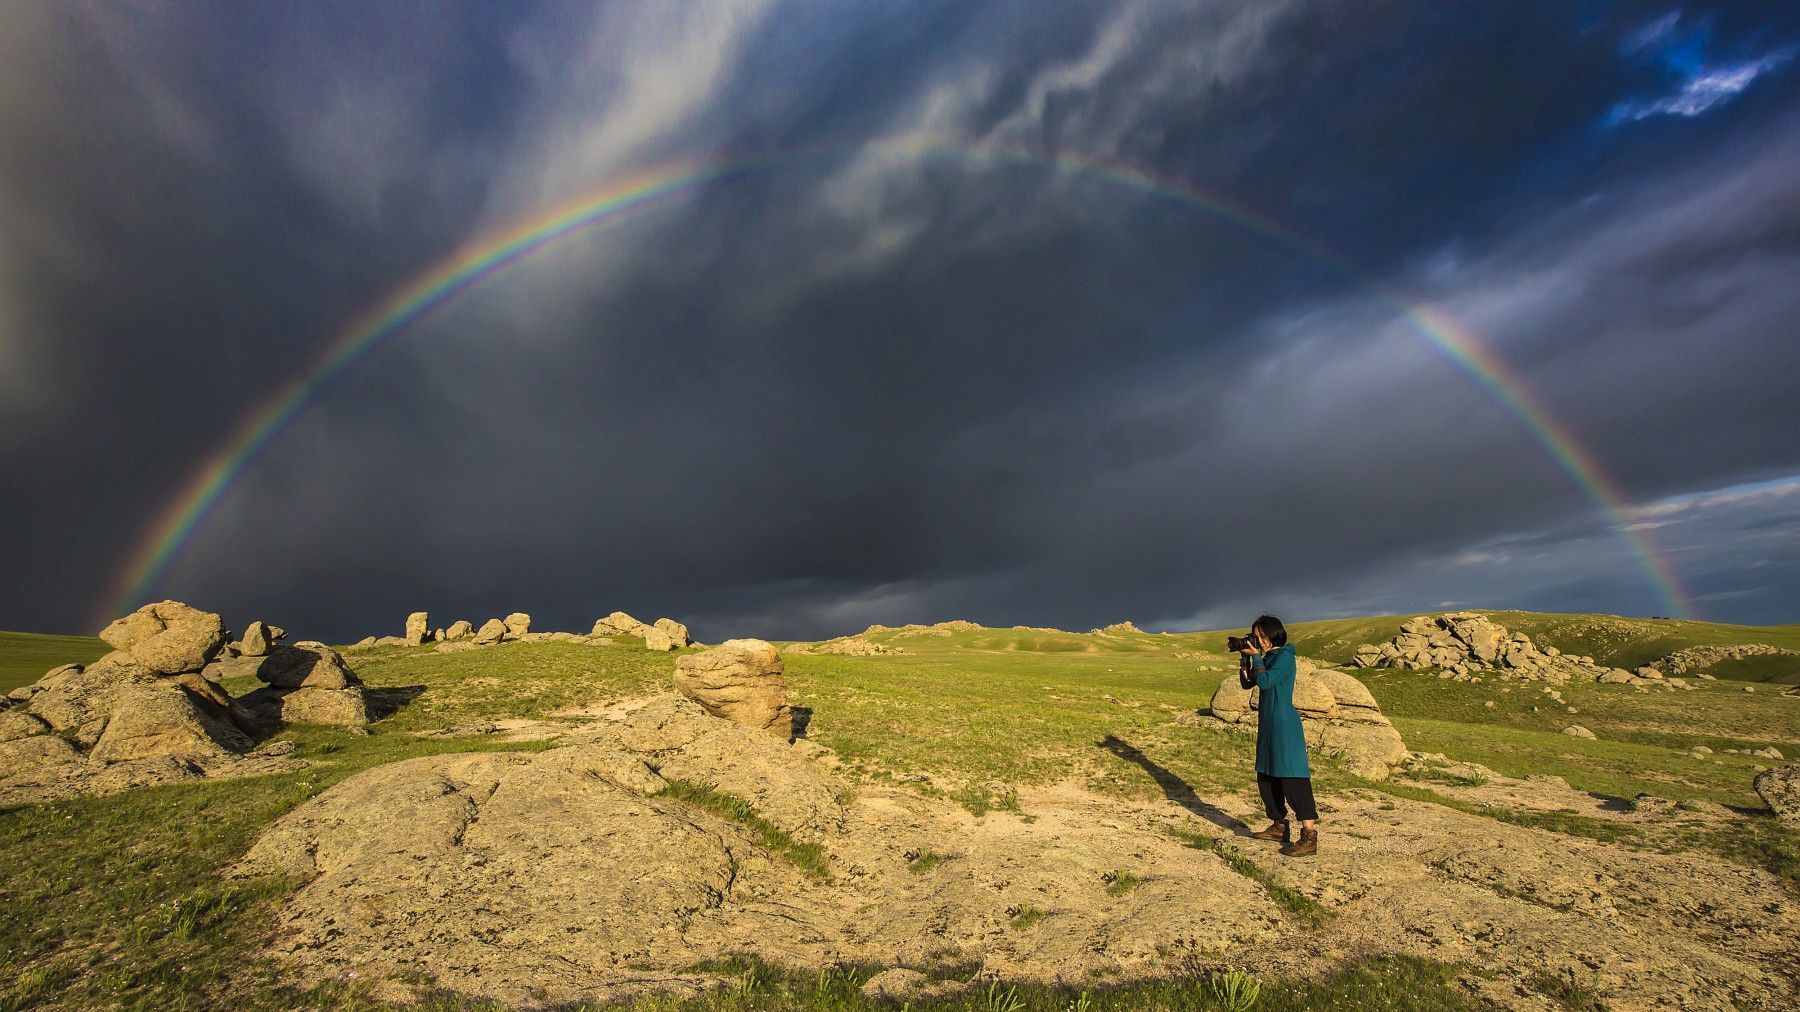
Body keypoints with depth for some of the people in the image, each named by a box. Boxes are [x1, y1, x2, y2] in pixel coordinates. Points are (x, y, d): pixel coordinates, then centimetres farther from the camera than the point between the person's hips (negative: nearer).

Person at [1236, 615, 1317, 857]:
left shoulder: (1284, 656, -11)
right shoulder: (1267, 658, 13)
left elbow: (1264, 681, -20)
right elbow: (1247, 684, 13)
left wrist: (1256, 657, -10)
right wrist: (1244, 659, 3)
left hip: (1285, 725, -9)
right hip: (1267, 724, 9)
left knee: (1292, 777, -11)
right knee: (1266, 777, 14)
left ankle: (1309, 836, -8)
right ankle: (1279, 826, 26)